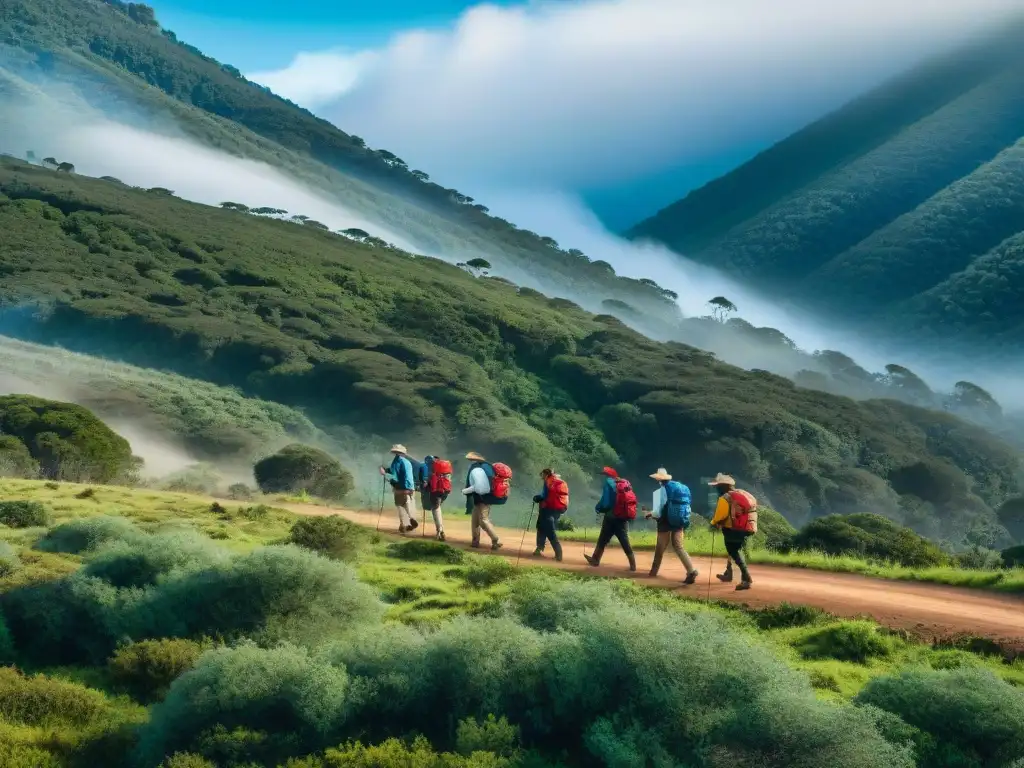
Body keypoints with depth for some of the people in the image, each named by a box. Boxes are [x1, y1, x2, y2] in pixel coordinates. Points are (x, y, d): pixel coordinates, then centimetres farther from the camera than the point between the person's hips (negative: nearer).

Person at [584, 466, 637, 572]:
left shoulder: (609, 483, -8)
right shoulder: (626, 483, 9)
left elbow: (605, 502, -16)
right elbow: (632, 500, 9)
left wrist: (598, 508, 3)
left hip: (612, 517, -5)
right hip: (624, 517, 5)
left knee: (603, 540, 11)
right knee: (624, 541, 7)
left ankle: (595, 560, 22)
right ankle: (633, 565, -1)